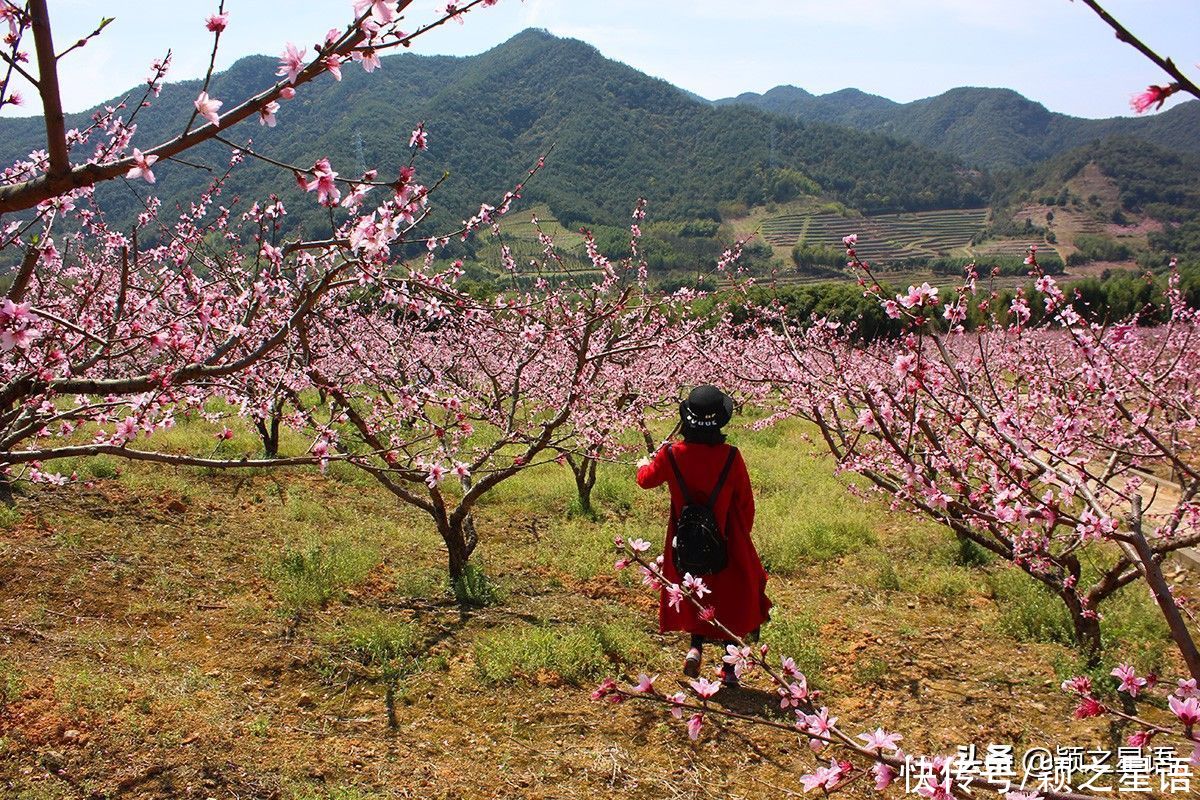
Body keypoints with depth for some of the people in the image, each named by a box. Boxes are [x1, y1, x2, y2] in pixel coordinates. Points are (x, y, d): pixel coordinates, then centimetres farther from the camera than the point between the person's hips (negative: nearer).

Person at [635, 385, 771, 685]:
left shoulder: (672, 454, -14)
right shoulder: (730, 457, -17)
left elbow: (647, 479, 6)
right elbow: (745, 503, -5)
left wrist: (643, 464, 30)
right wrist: (743, 535, 13)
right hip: (727, 542, -1)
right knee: (730, 599, 16)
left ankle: (696, 646, 7)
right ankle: (729, 667, 22)